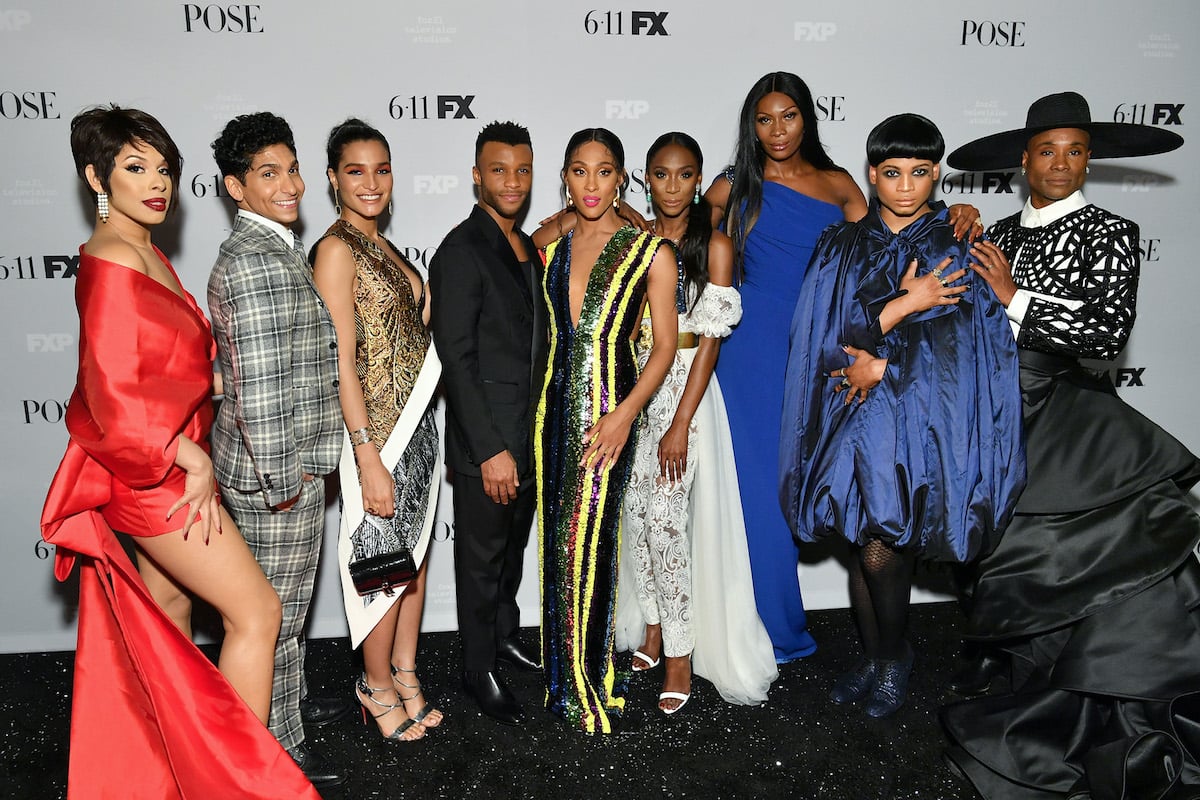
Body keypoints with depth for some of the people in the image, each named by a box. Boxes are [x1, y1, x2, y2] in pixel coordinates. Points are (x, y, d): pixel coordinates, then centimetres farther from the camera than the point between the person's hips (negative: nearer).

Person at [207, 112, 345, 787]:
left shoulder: (278, 249, 13)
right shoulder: (254, 260, -20)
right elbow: (258, 384, -25)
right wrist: (280, 481, -19)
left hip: (294, 462, 10)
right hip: (275, 471, -10)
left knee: (290, 602, 24)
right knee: (275, 611, 6)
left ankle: (294, 699, 43)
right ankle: (279, 744, 23)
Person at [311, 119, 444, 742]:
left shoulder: (382, 247, 12)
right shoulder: (336, 250, -13)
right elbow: (342, 361, -19)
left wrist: (430, 301, 4)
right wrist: (369, 457, -21)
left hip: (417, 421, 8)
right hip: (377, 429, -8)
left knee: (415, 555, 16)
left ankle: (405, 672, 33)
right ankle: (378, 686, 25)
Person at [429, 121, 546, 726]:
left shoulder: (526, 248, 10)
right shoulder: (461, 251, -16)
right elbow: (456, 359, -20)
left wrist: (538, 432, 14)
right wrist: (491, 450, -22)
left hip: (529, 434, 8)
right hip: (485, 441, -8)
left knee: (513, 546, 23)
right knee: (481, 558, 8)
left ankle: (506, 636, 43)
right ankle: (479, 671, 25)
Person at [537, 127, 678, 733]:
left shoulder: (650, 252, -2)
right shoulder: (551, 250, 11)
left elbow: (665, 344, -6)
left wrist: (624, 415, -17)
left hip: (607, 411, -4)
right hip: (554, 409, 5)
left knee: (589, 544, -1)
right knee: (558, 540, 9)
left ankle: (588, 688, 16)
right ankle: (564, 679, 25)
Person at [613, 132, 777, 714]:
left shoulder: (714, 245, -5)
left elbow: (710, 338, -10)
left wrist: (681, 425, -15)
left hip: (685, 389, -5)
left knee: (667, 520, -8)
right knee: (636, 515, 8)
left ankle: (681, 651, 7)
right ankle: (649, 628, 27)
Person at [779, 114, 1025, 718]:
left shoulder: (959, 250, 1)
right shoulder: (842, 247, 7)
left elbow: (960, 346, -6)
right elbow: (826, 330, -5)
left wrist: (882, 366, -11)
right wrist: (903, 303, -14)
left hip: (922, 422, -3)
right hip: (853, 419, 3)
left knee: (881, 549, -7)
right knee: (863, 544, 10)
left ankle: (894, 657, 21)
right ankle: (873, 657, 30)